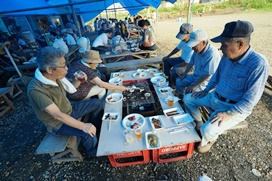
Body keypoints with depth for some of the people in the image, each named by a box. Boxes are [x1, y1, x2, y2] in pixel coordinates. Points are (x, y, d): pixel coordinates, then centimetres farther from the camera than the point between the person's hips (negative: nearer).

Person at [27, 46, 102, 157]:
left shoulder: (55, 76, -13)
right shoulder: (36, 89, -33)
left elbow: (71, 88, 5)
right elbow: (57, 115, -35)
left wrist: (79, 80, -15)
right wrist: (83, 126, -36)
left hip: (69, 110, 7)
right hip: (58, 124, -7)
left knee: (96, 103, 7)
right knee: (88, 133, -26)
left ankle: (97, 128, 27)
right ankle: (94, 152, 8)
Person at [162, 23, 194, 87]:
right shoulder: (184, 40, -7)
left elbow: (187, 63, -30)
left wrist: (174, 66, -21)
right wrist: (168, 56, 10)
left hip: (189, 64, -9)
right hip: (181, 59, 9)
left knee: (175, 70, -32)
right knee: (166, 61, 10)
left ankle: (173, 86, -6)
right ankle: (168, 80, 17)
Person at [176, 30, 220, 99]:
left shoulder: (212, 53, -30)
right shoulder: (197, 50, -6)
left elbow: (207, 75, -29)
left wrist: (193, 86, -26)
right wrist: (184, 74, 7)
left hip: (207, 80, -8)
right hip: (196, 75, 8)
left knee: (190, 91, -26)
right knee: (179, 81, 7)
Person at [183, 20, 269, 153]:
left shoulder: (258, 64, -26)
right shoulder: (227, 56, -5)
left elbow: (251, 99, -24)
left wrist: (229, 114, -27)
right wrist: (205, 91, 7)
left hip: (235, 107, -7)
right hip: (215, 97, 7)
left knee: (207, 131, -24)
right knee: (188, 99, 6)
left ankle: (209, 139, 16)